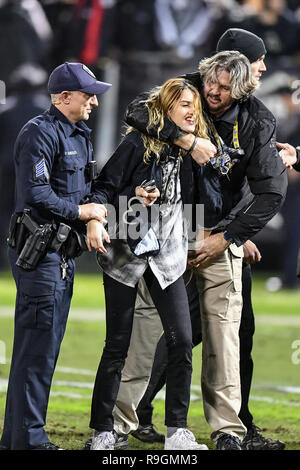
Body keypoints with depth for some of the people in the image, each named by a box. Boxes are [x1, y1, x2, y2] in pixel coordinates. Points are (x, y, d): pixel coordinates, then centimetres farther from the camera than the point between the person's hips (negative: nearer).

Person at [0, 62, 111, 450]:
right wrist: (79, 211, -11)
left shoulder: (79, 135, 18)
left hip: (64, 253, 10)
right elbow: (36, 194, -20)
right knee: (37, 349, -9)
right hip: (39, 253, -10)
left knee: (45, 346, 12)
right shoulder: (40, 133, -13)